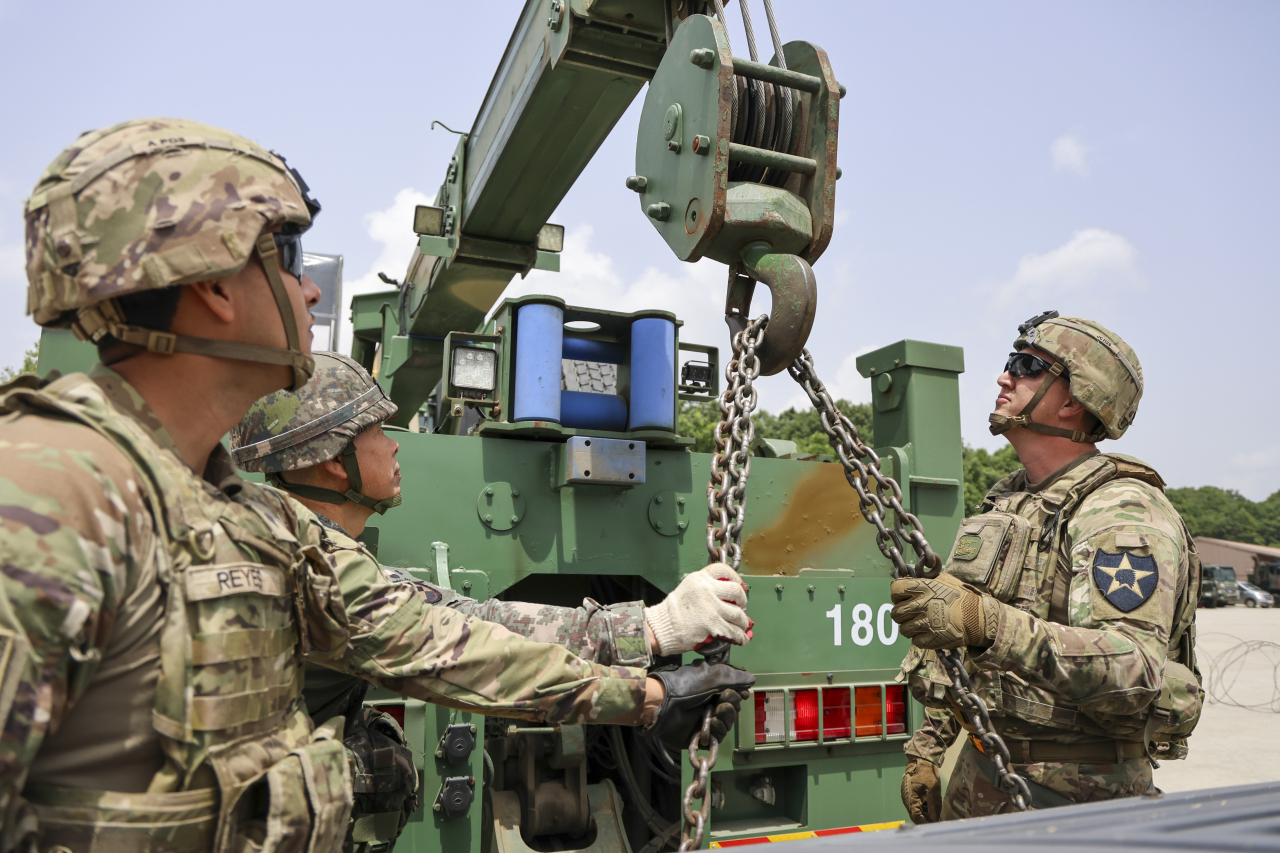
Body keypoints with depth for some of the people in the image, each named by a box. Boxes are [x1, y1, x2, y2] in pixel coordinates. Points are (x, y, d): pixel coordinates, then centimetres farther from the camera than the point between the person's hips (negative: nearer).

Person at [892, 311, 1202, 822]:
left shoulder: (1126, 514, -16)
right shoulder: (1004, 503, 10)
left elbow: (1135, 674, -31)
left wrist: (989, 625, -42)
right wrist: (928, 747, 15)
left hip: (1074, 798, -7)